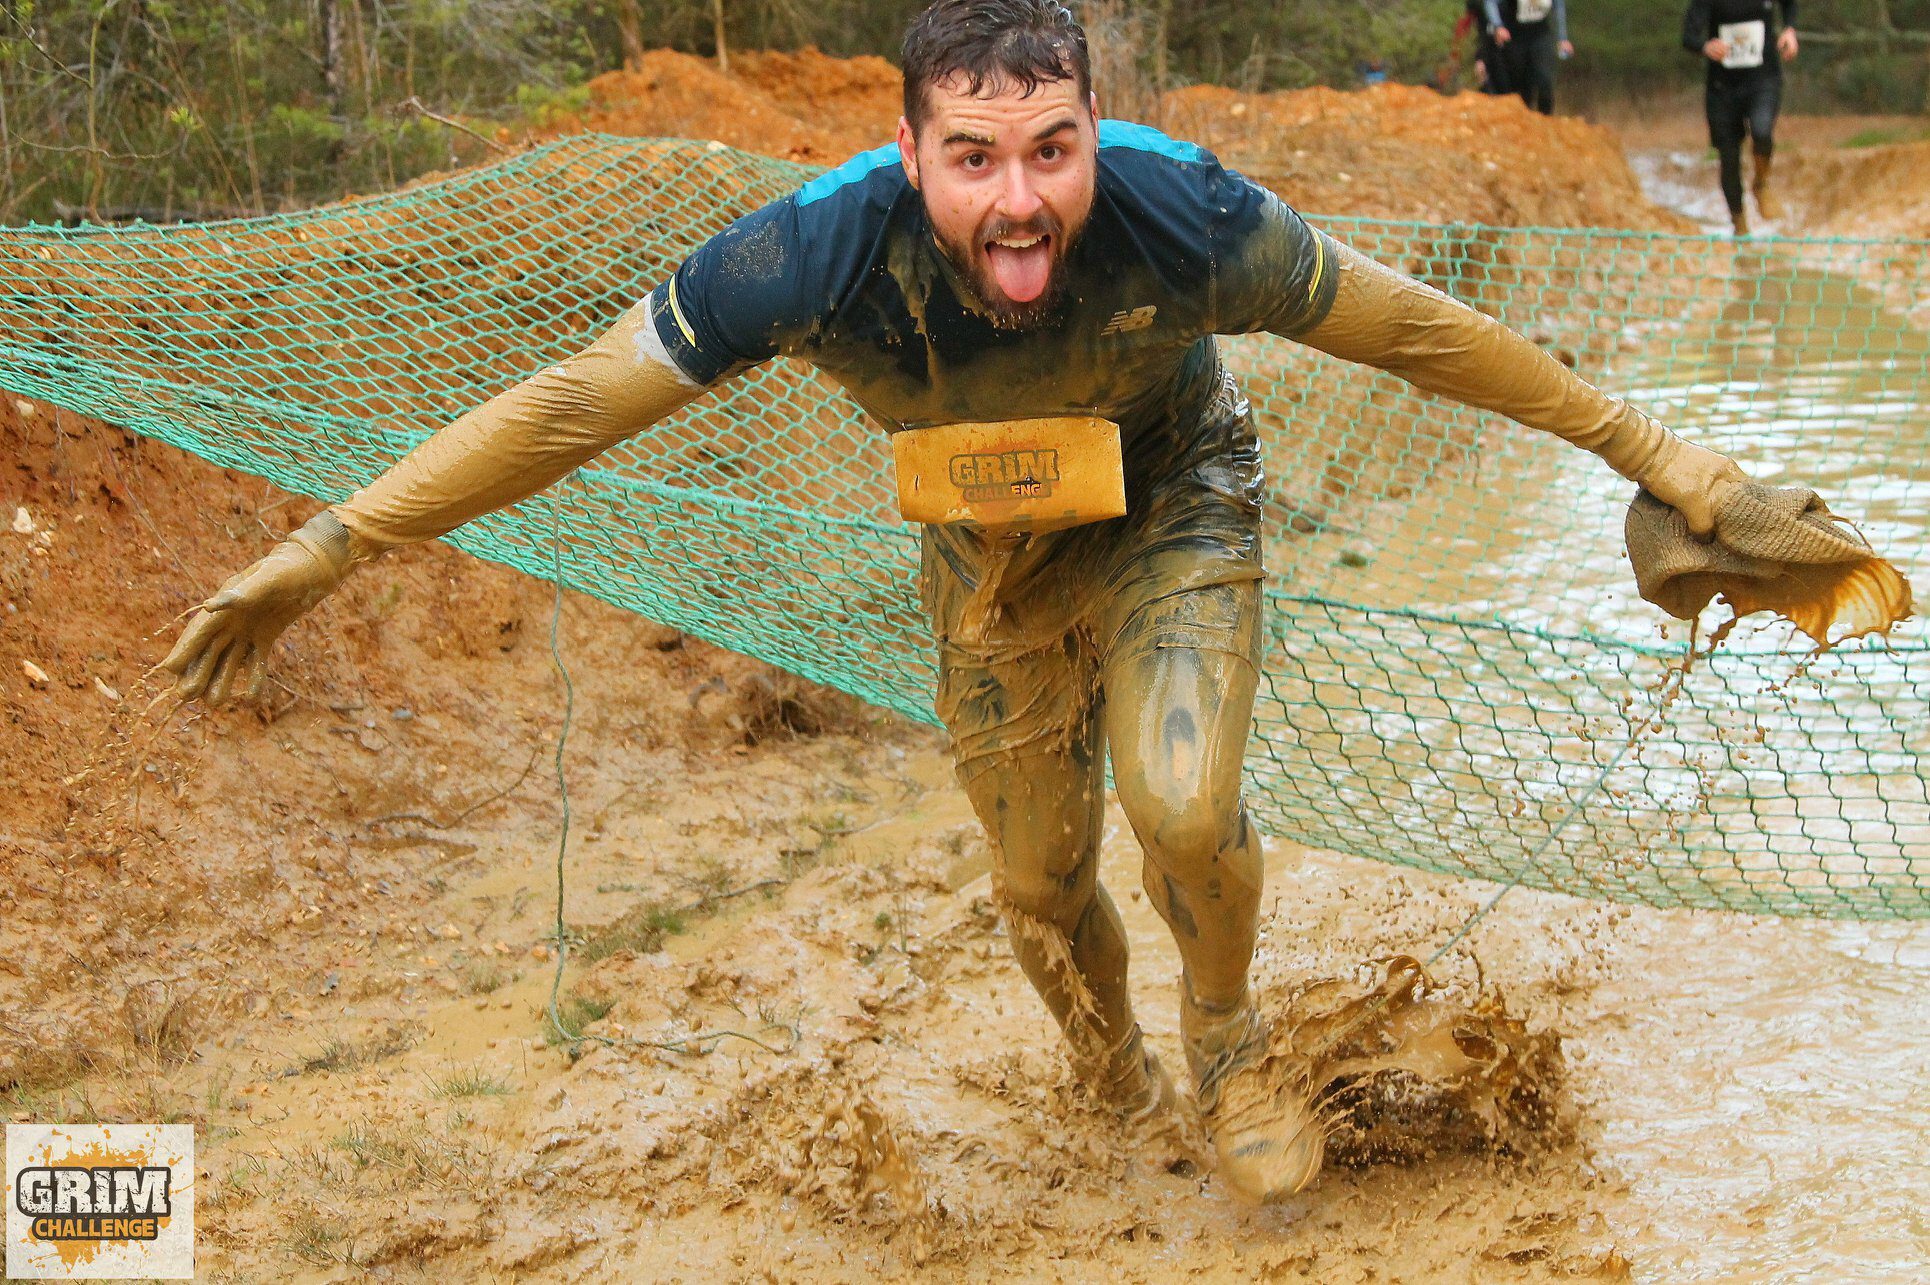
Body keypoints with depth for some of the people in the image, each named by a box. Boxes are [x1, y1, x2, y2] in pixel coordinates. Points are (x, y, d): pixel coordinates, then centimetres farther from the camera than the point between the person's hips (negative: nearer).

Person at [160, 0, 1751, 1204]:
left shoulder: (1186, 219, -37)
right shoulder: (817, 257, -36)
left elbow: (1419, 331, -22)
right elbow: (573, 401, -26)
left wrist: (1648, 449, -14)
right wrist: (331, 546, -25)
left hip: (1173, 509, -1)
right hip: (994, 555, 2)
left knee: (1186, 809, -26)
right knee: (1043, 893, 13)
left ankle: (1228, 1028, 8)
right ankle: (1121, 1088, 47)